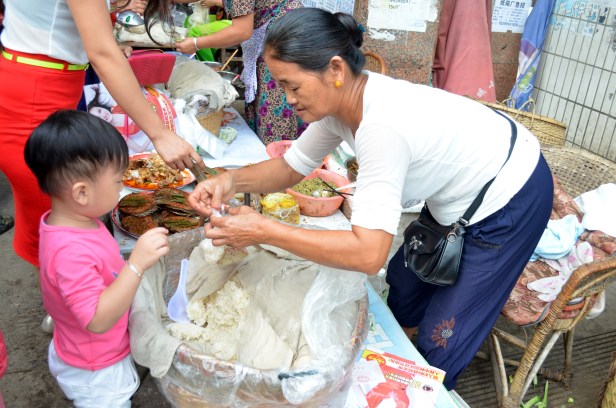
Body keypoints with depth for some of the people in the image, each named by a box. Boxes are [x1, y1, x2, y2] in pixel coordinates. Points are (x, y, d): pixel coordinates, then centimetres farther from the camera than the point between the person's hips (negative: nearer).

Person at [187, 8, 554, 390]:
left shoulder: (381, 127, -38)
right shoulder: (341, 98, -12)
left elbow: (368, 253, -40)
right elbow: (292, 167, -1)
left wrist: (264, 230, -36)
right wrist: (233, 179, -20)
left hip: (511, 202, -8)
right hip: (459, 196, 8)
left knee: (440, 342, 1)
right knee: (403, 285, 20)